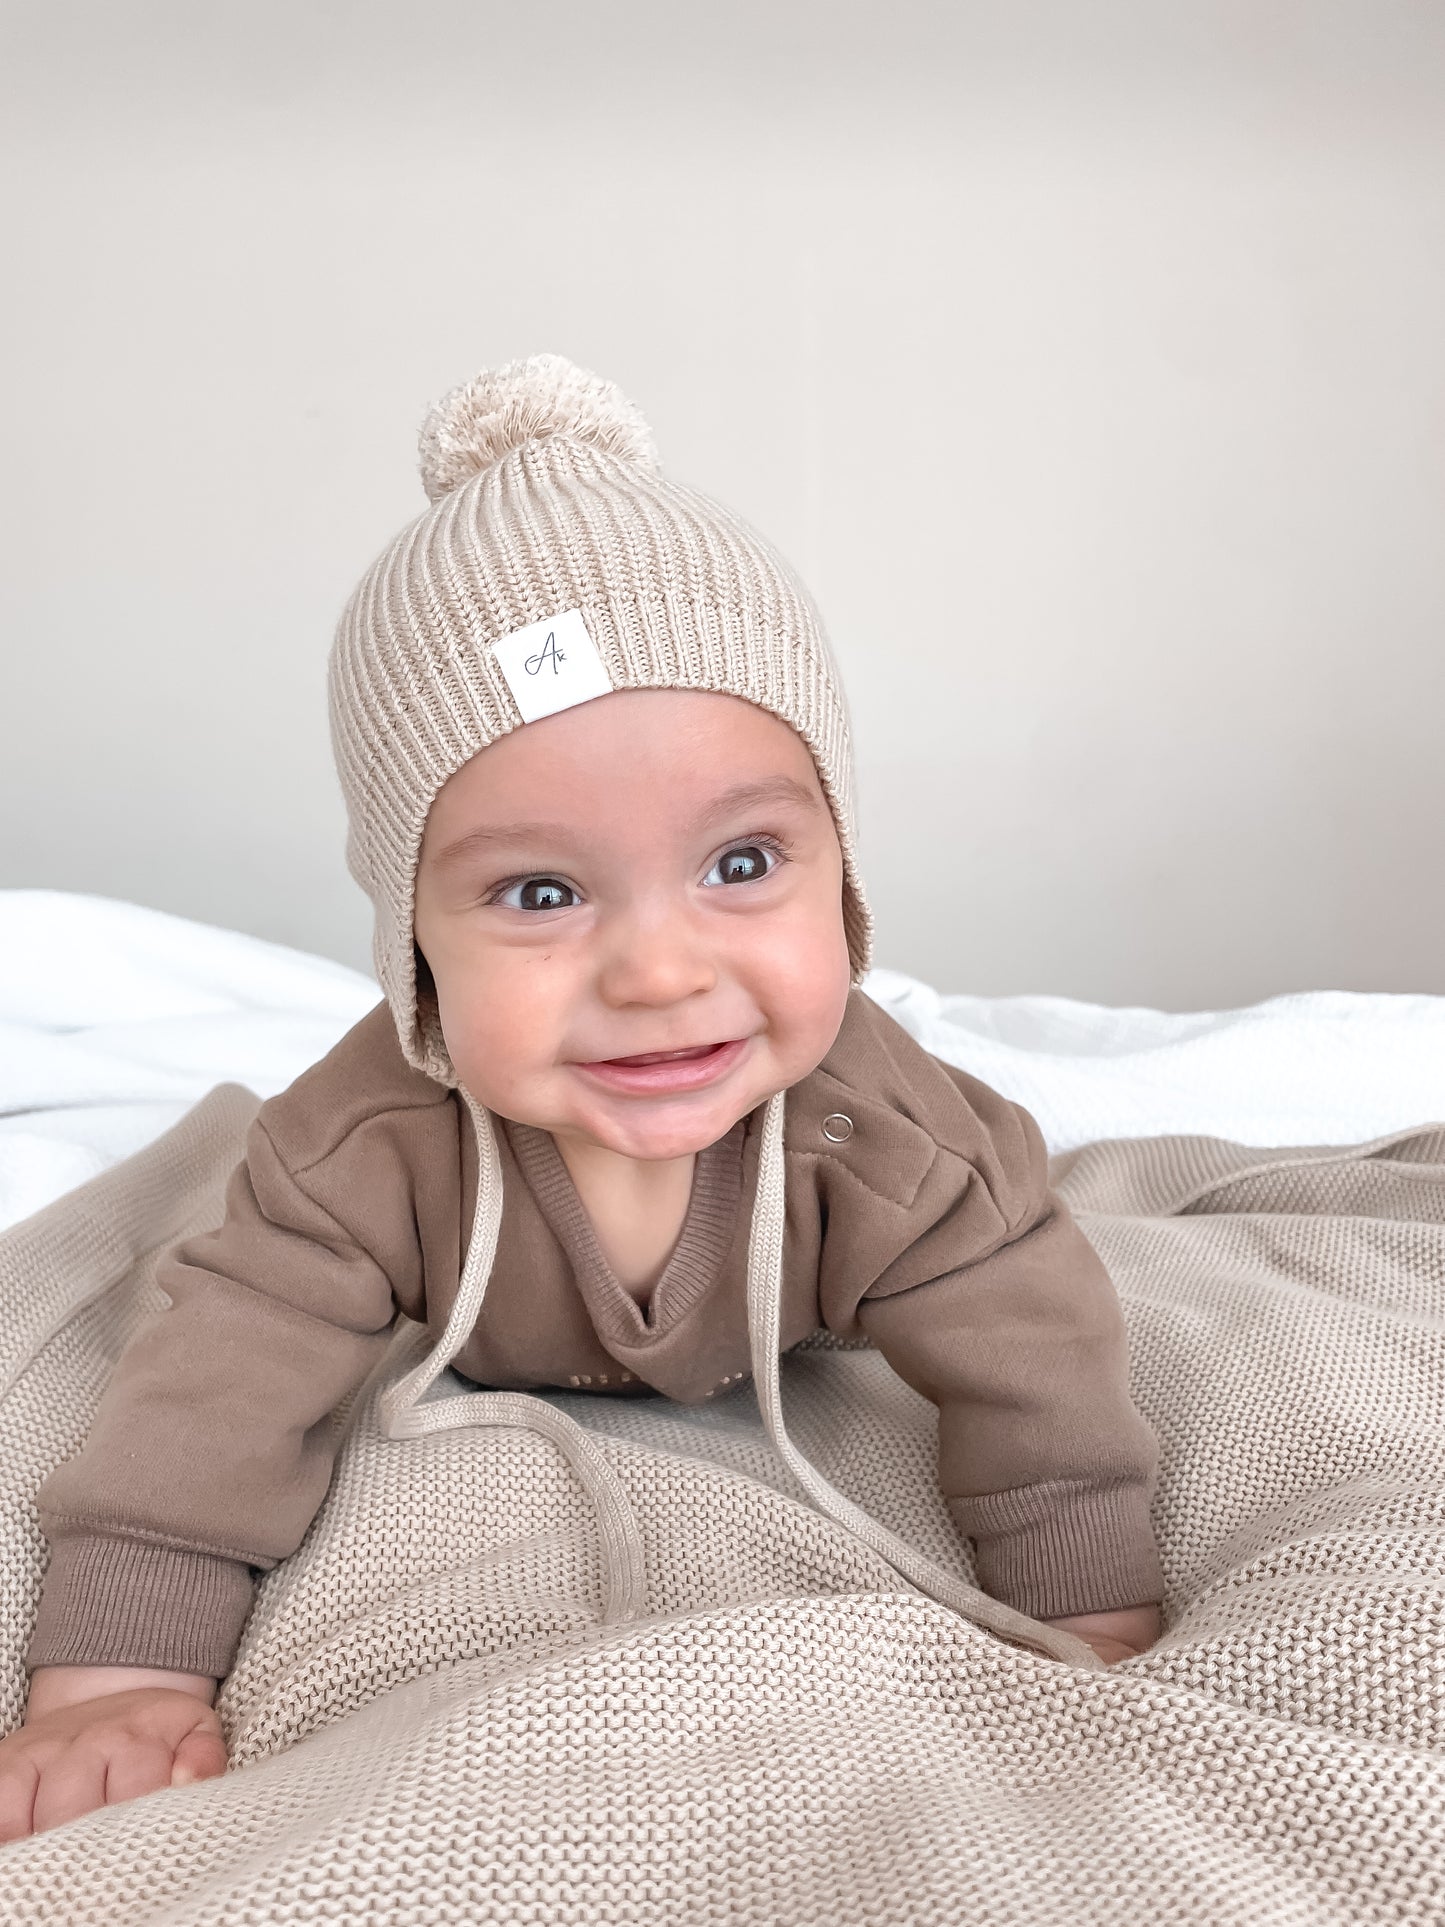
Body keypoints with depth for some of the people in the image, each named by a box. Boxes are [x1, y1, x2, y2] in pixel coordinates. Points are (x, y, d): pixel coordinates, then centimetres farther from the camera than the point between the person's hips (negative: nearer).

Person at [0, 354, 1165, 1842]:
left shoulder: (883, 1137, -43)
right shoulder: (370, 1145, -44)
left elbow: (1034, 1366, -30)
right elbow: (227, 1380, -37)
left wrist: (1092, 1630, -28)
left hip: (772, 1376, 1)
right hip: (481, 1374, 0)